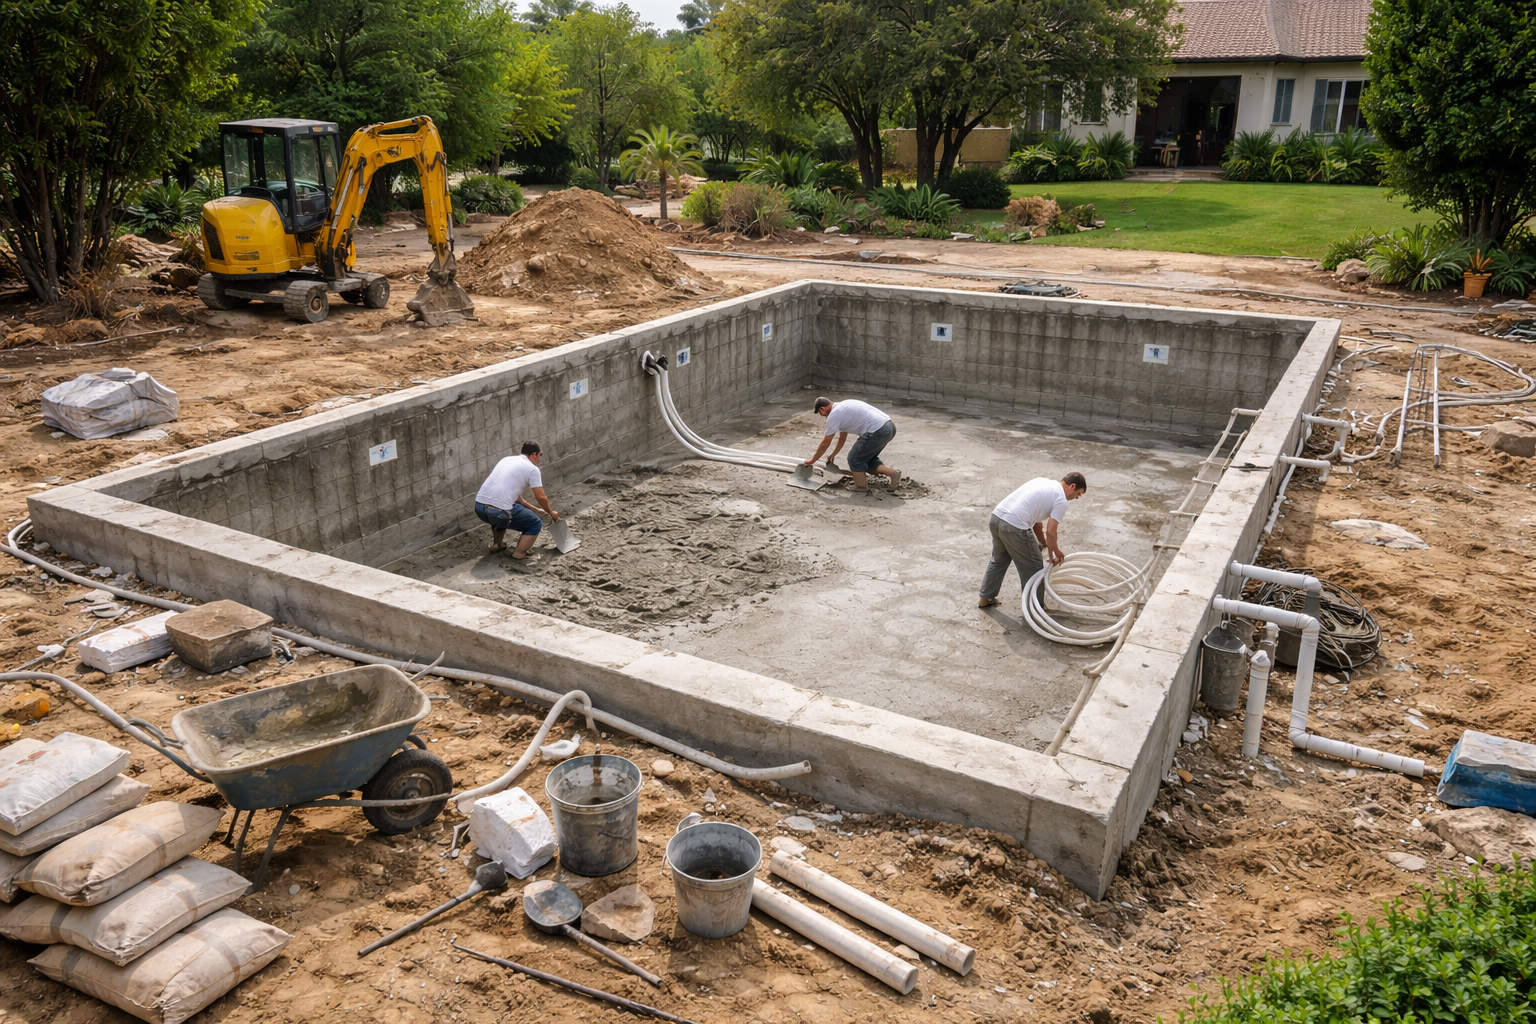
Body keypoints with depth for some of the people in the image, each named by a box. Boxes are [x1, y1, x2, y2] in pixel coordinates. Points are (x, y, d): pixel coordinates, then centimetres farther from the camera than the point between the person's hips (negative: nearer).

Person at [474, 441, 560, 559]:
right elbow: (541, 497, 2)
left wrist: (533, 509, 37)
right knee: (536, 524, 12)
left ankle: (496, 545, 39)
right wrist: (551, 513, 21)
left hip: (479, 507, 7)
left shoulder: (507, 459, 24)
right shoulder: (532, 469, 1)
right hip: (498, 512, -7)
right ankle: (519, 553, 2)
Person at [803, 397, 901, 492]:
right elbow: (842, 438, 37)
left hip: (878, 432, -10)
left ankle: (861, 486, 18)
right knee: (868, 458, 24)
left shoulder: (834, 415, -4)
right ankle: (893, 473, 13)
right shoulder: (842, 407, 25)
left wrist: (812, 460, 17)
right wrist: (833, 455, 48)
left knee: (854, 458, 7)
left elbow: (825, 444, 4)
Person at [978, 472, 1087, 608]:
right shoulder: (1061, 499, 0)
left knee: (998, 560, 29)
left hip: (997, 517, 8)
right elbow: (1050, 532, -7)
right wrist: (1054, 552, 11)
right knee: (1033, 569, 11)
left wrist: (1044, 544, 32)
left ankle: (986, 598, 37)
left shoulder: (1043, 481, 24)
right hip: (1014, 527, -8)